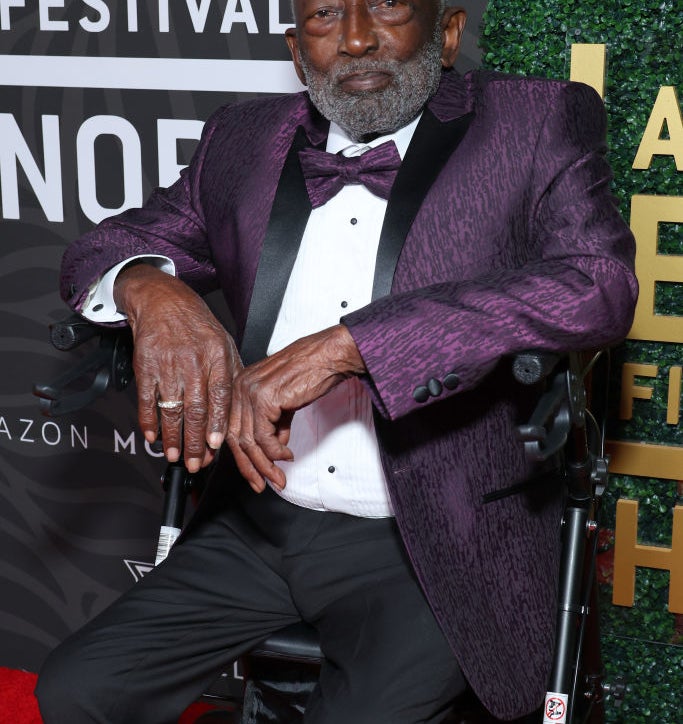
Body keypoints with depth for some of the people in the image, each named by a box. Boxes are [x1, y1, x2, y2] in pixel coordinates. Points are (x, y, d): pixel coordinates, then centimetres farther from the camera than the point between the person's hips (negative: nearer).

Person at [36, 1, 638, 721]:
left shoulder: (538, 123, -4)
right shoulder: (243, 140, 10)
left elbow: (599, 283, -20)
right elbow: (103, 249, 13)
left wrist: (344, 345, -26)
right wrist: (150, 290, -15)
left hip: (429, 548, -4)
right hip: (259, 525, 5)